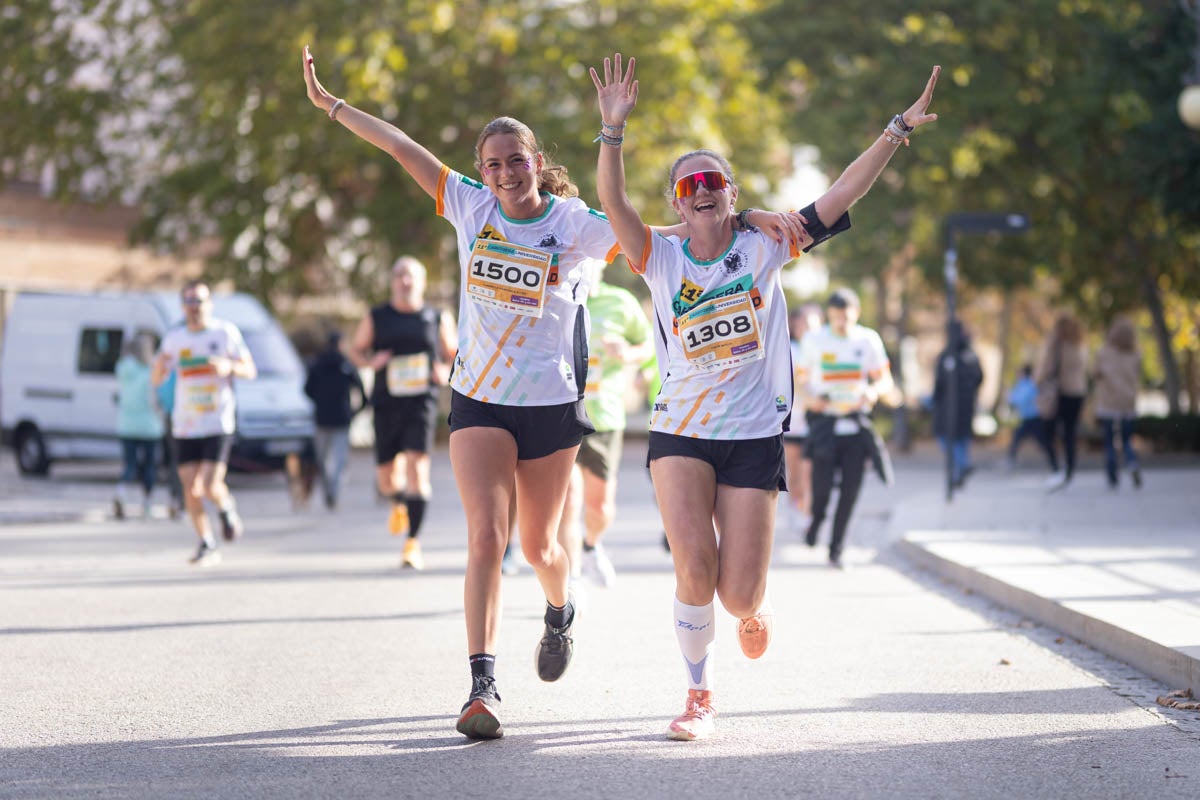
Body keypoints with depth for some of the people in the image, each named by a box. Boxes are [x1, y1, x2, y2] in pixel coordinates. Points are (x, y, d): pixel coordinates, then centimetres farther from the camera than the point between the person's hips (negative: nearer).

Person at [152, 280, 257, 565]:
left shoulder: (226, 332, 0)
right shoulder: (174, 337, 8)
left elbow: (250, 371, 2)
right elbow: (157, 379, 8)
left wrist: (229, 367, -19)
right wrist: (161, 362, -15)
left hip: (218, 423, -3)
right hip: (184, 426, 3)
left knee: (211, 486, -14)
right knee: (191, 490, 1)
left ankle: (227, 509, 20)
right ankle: (206, 545, 14)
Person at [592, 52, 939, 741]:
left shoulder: (763, 251, 0)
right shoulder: (663, 259, 1)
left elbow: (843, 194, -6)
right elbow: (613, 202, -16)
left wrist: (898, 129, -14)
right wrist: (614, 128, -29)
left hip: (755, 437, 0)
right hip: (680, 432, 0)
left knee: (738, 595, -4)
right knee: (695, 568, -18)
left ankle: (756, 600, 36)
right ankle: (699, 694, 6)